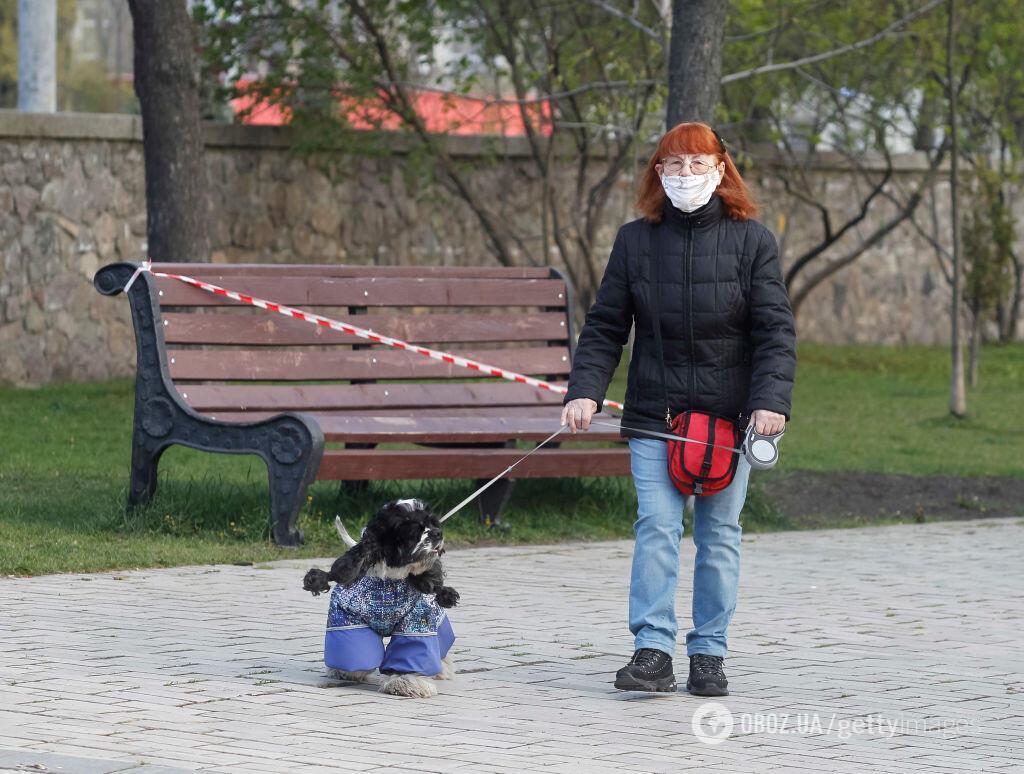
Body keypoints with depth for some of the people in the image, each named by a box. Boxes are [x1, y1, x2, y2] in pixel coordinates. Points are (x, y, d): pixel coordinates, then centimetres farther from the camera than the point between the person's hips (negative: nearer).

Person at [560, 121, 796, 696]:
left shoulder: (752, 240, 0)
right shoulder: (635, 240, 5)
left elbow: (776, 330, -4)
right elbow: (605, 327, 7)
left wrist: (771, 401, -17)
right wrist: (585, 390, -7)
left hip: (729, 417, 0)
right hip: (654, 414, 1)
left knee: (720, 535, 5)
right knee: (656, 527, -9)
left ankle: (709, 654, 12)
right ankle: (653, 653, -12)